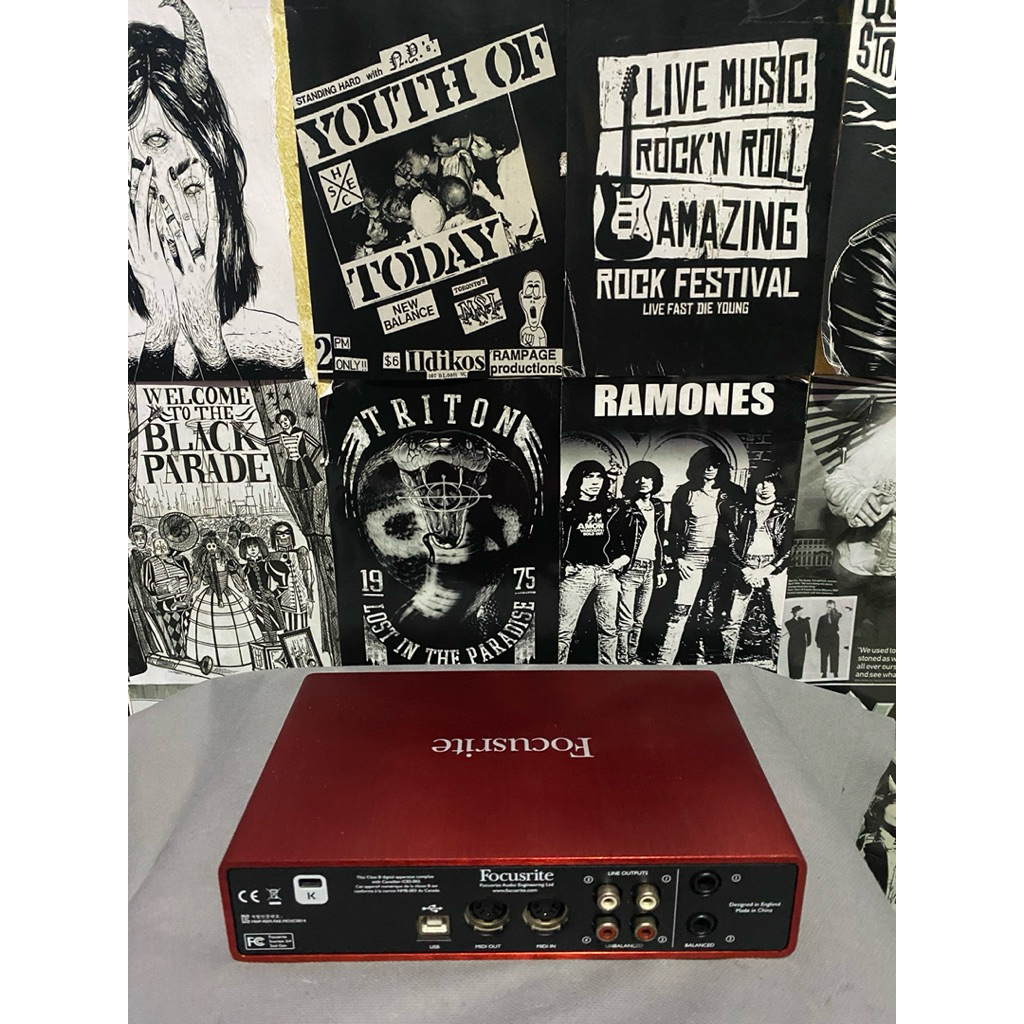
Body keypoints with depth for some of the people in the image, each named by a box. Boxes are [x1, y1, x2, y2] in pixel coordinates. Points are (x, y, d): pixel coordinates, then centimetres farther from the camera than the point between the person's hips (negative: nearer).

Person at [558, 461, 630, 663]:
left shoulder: (610, 508, 14)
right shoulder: (566, 508, 1)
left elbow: (621, 536, 22)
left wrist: (624, 555, 7)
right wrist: (563, 566, -9)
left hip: (606, 573, 5)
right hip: (576, 572, -4)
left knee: (609, 628, 10)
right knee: (564, 630, -6)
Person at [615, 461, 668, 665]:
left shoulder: (658, 506, 13)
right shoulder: (625, 506, -5)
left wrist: (660, 568, 17)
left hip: (650, 569, 6)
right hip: (630, 568, -6)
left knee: (639, 619, 12)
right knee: (625, 621, -6)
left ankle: (632, 657, 21)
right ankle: (622, 661, 1)